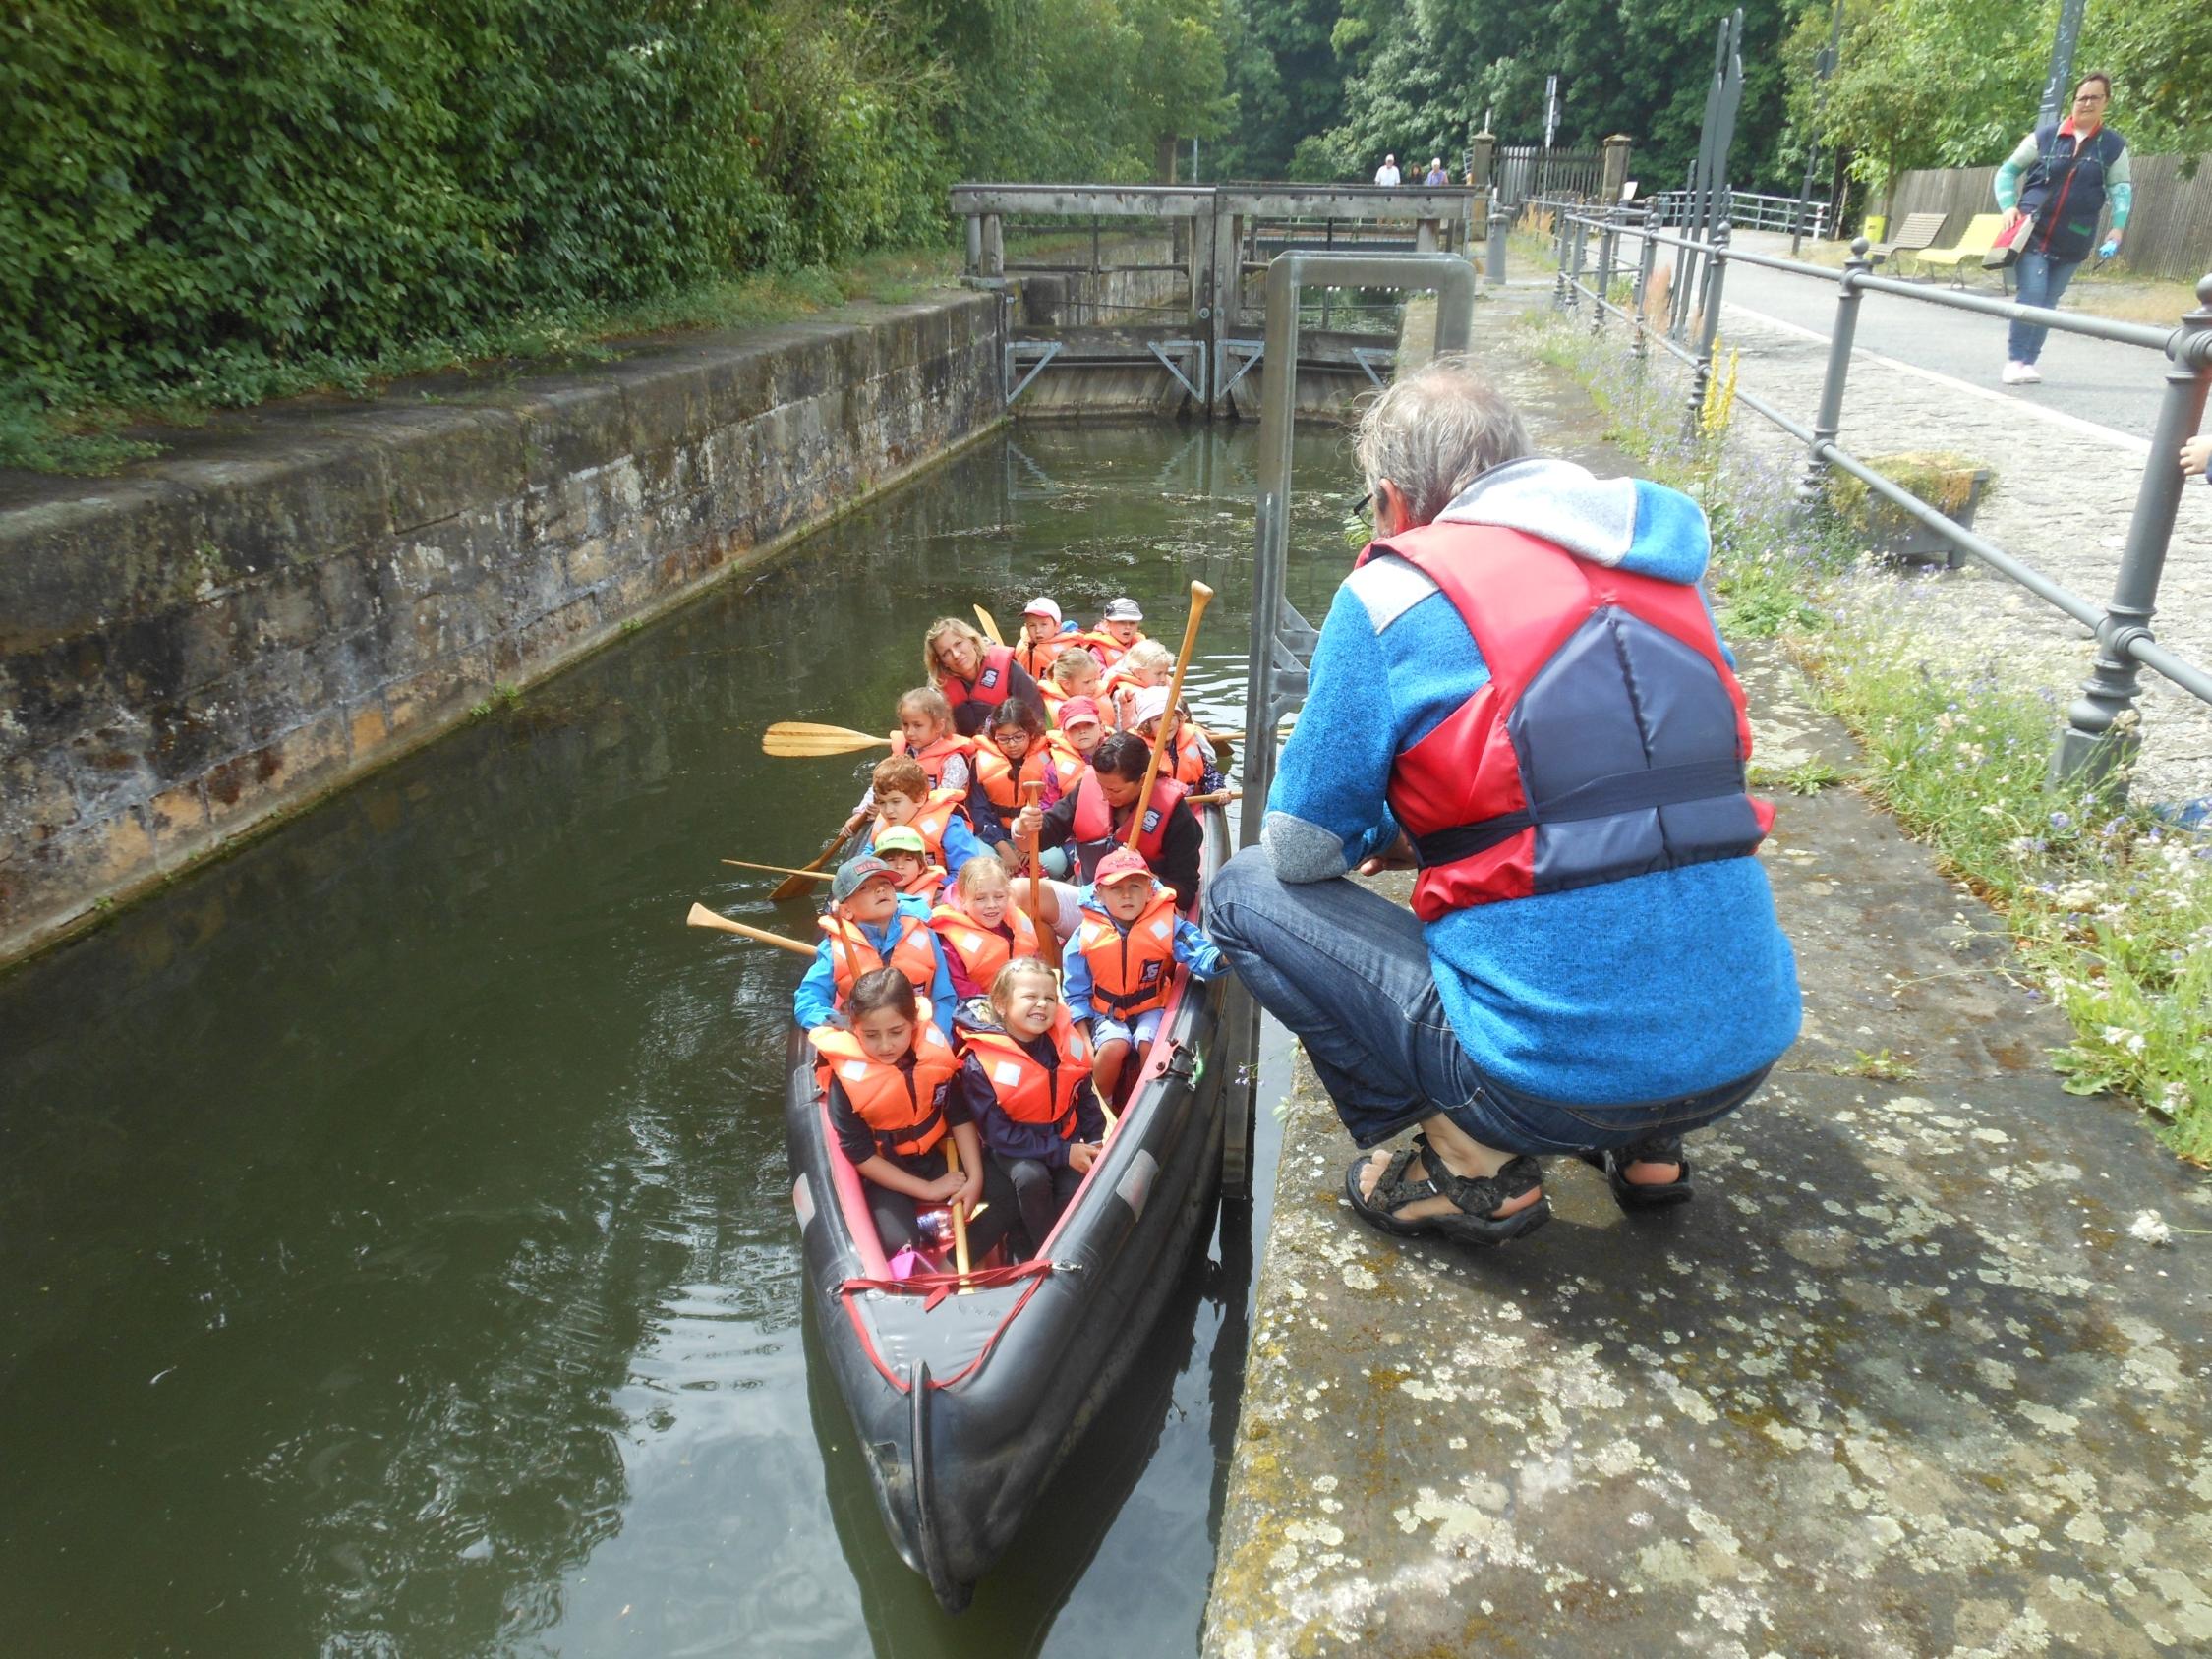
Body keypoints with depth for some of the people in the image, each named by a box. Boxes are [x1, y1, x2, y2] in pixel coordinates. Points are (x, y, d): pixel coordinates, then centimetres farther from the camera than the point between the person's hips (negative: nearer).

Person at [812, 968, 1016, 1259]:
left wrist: (975, 1178, -13)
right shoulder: (846, 1076, -23)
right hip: (888, 1172, -3)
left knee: (1010, 1195, -13)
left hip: (940, 1151, 3)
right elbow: (860, 1154, -16)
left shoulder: (934, 1049, -16)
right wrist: (928, 1190, -18)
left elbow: (960, 1115, -4)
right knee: (898, 1241, -27)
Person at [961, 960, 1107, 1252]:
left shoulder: (1066, 1044, -7)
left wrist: (1095, 1141, -4)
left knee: (1077, 1188, -21)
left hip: (1066, 1137, 4)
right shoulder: (981, 1065, -21)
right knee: (1031, 1177, -32)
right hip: (1013, 1149, -3)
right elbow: (999, 1134, -20)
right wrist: (1063, 1152, -23)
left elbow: (1085, 1098, 9)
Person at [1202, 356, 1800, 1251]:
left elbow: (1303, 848, -3)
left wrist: (1387, 827, 20)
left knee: (1245, 892, 7)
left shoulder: (1394, 592, -7)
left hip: (1560, 1077, -6)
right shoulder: (1661, 566, 11)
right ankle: (1645, 1144, 22)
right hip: (1749, 1050, 7)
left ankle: (1473, 1164, 4)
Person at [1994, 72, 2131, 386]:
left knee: (2047, 302, 5)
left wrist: (2118, 228, -8)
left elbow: (2121, 190, 6)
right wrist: (2009, 206, -9)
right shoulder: (2044, 136, 1)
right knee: (2031, 295, -14)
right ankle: (2015, 360, -7)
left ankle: (2029, 361, 12)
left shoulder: (2114, 146, 5)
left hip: (2073, 242, 2)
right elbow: (2008, 171, 7)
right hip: (2033, 232, -2)